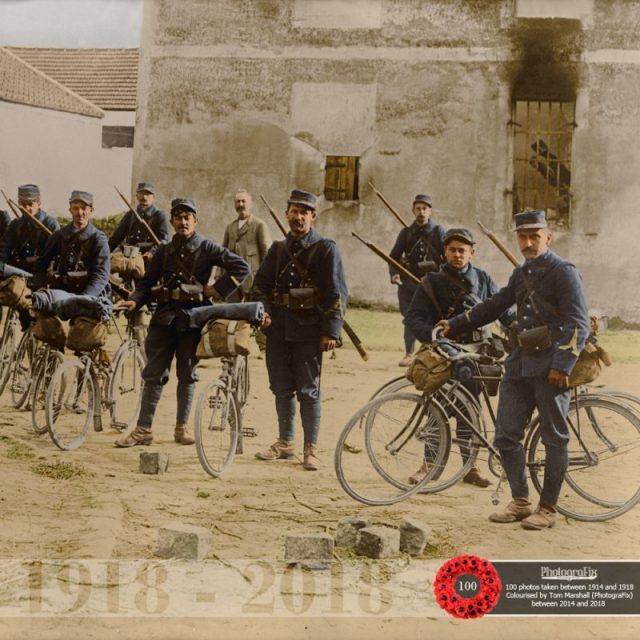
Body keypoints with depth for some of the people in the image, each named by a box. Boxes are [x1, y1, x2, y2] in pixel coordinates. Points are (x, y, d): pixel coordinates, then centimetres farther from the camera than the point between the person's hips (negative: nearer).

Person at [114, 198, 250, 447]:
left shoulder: (207, 248, 2)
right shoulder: (164, 251, 12)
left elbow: (241, 268, -3)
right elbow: (147, 282, 12)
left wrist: (218, 289, -7)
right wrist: (134, 301, -6)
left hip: (192, 316, -2)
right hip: (164, 316, 2)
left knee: (187, 374, 6)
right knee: (154, 373, 1)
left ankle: (181, 427, 15)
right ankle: (143, 429, 4)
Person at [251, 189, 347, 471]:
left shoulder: (325, 249, -3)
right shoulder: (278, 249, 13)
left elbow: (337, 292, -7)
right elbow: (260, 284, 16)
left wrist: (331, 332, -13)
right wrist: (262, 310, -4)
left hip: (308, 331, -5)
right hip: (278, 329, 5)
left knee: (308, 391, -2)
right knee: (282, 389, 12)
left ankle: (311, 448, 5)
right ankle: (285, 442, 23)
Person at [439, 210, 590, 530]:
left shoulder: (563, 272, -8)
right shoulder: (520, 274, 15)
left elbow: (579, 324, -14)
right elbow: (495, 305, 26)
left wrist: (562, 365, -21)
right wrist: (455, 325, 27)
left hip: (552, 365, -8)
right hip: (521, 362, 8)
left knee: (554, 439, 2)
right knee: (506, 435, 6)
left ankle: (547, 509, 12)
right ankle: (520, 502, 19)